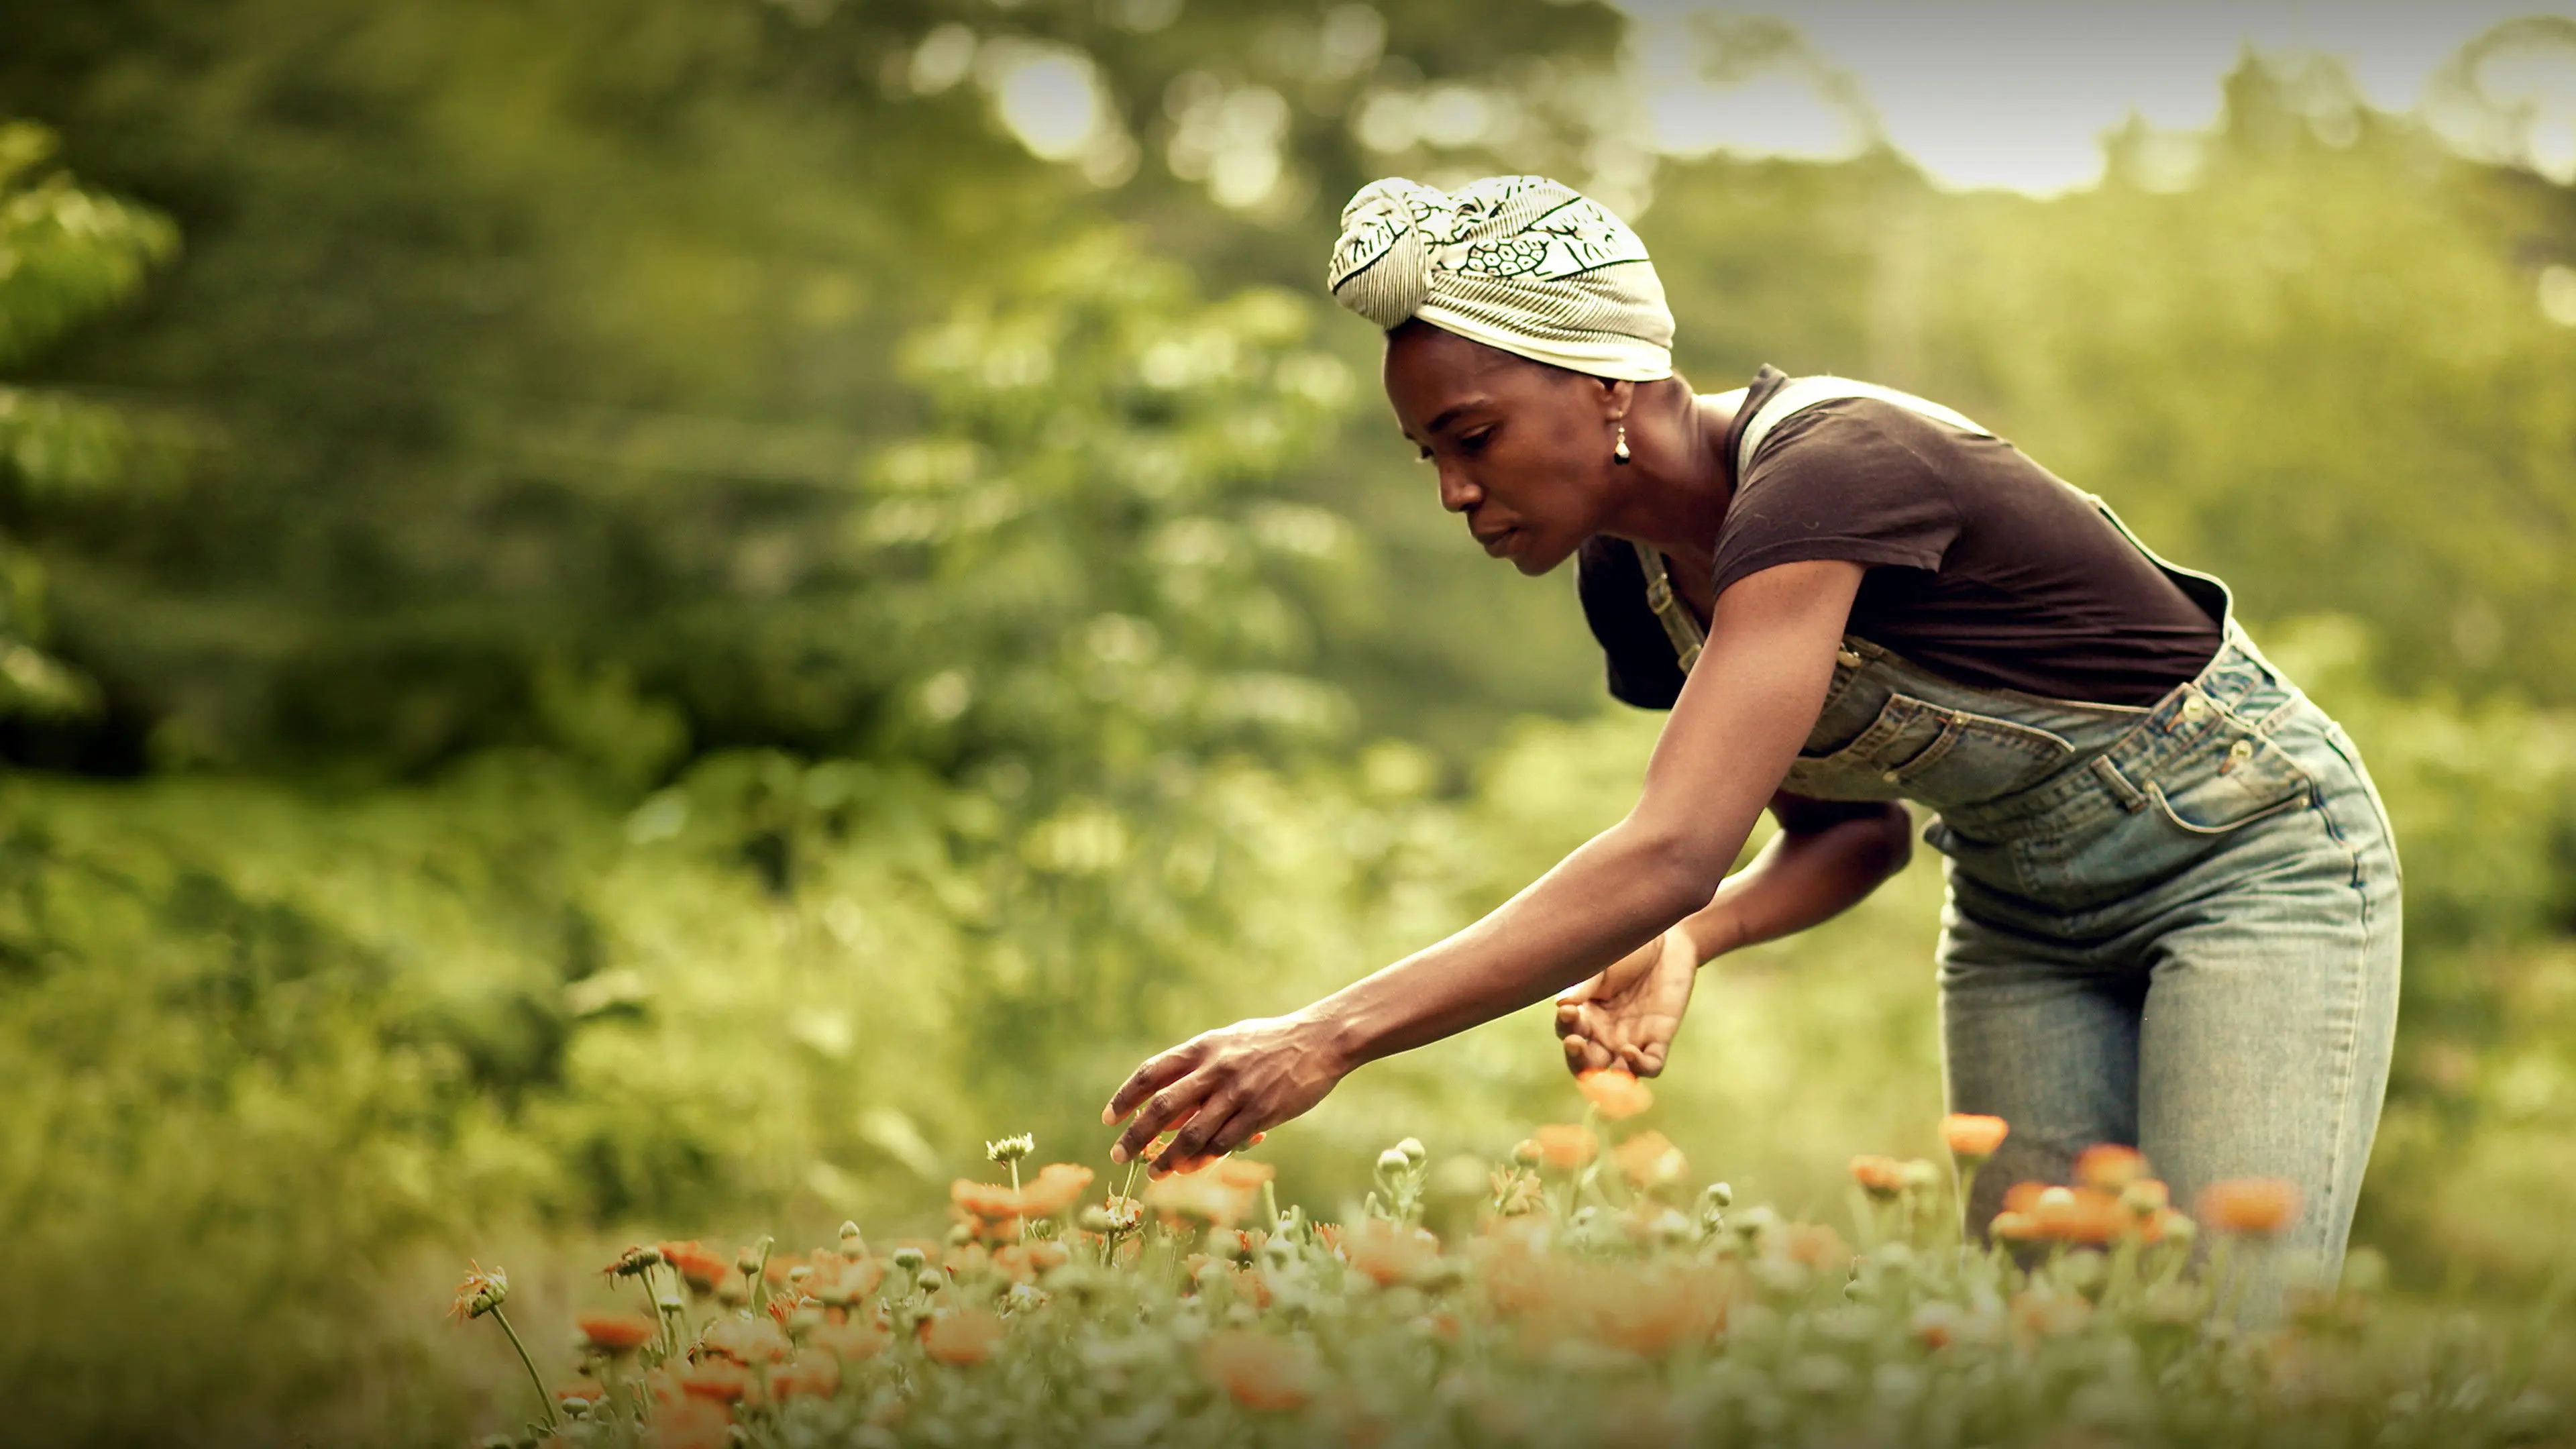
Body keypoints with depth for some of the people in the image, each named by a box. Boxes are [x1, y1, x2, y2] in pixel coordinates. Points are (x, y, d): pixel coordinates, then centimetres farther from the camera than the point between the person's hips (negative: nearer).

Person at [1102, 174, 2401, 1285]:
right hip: (2023, 913, 7)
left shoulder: (1828, 477, -32)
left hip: (2245, 850, -7)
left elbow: (1672, 852, -42)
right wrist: (1686, 943, -17)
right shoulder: (1630, 576, -5)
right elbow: (1847, 828, 6)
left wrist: (1332, 1036, -46)